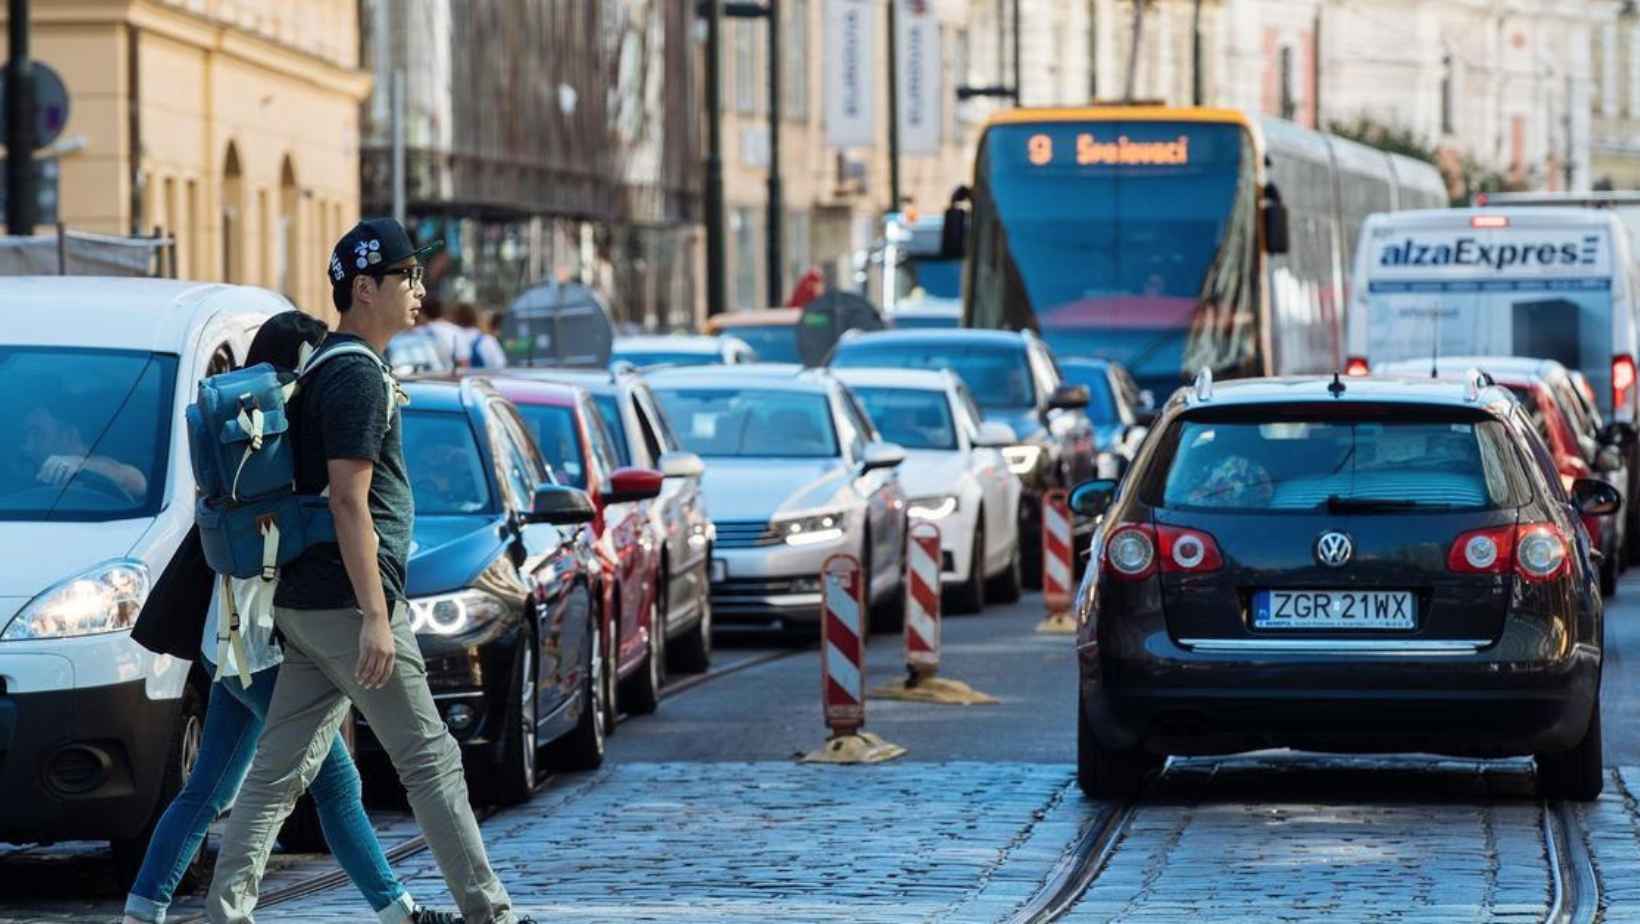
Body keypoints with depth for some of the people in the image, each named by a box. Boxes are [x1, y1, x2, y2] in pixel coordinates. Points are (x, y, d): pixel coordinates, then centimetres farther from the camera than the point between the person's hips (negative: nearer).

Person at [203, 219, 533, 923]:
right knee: (429, 759, -2)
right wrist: (376, 616, -23)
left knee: (279, 770, 5)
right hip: (346, 602, -10)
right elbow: (348, 502, -20)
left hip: (303, 605, 10)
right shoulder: (358, 377, -13)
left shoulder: (326, 370, 18)